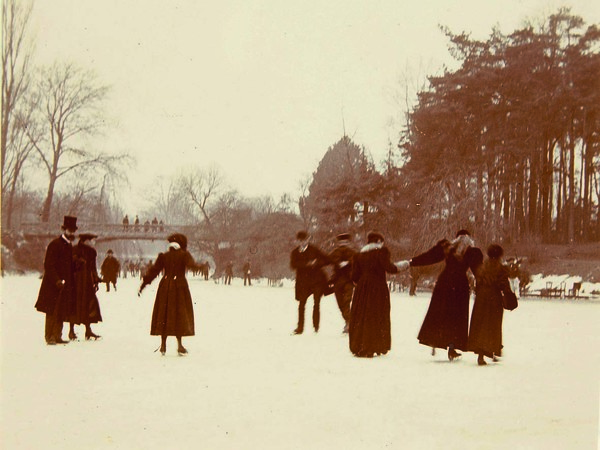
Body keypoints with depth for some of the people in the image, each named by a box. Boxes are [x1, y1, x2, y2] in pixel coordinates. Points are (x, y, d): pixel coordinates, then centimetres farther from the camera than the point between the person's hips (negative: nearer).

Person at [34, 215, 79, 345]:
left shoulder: (70, 246, 14)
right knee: (52, 311, -3)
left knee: (62, 312, 9)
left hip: (65, 285, 8)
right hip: (54, 285, -8)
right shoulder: (55, 244, -11)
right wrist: (57, 280, -23)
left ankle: (57, 336, 15)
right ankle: (49, 337, 3)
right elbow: (48, 265, -15)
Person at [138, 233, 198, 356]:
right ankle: (179, 345, -1)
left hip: (165, 286, 3)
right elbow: (191, 264, -21)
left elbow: (153, 270, 4)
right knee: (180, 314, 4)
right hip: (179, 286, -2)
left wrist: (143, 283, 8)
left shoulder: (163, 256, 4)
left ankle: (163, 345, 9)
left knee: (164, 314, 9)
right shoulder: (184, 255, -4)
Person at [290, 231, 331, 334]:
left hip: (317, 280, -1)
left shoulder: (314, 250, 3)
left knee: (316, 303, -3)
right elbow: (293, 265, -9)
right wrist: (307, 264, -19)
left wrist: (316, 264, -15)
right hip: (303, 282, 2)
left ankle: (316, 327, 4)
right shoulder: (295, 253, 8)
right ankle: (300, 327, 6)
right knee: (301, 303, -2)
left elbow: (327, 261, 1)